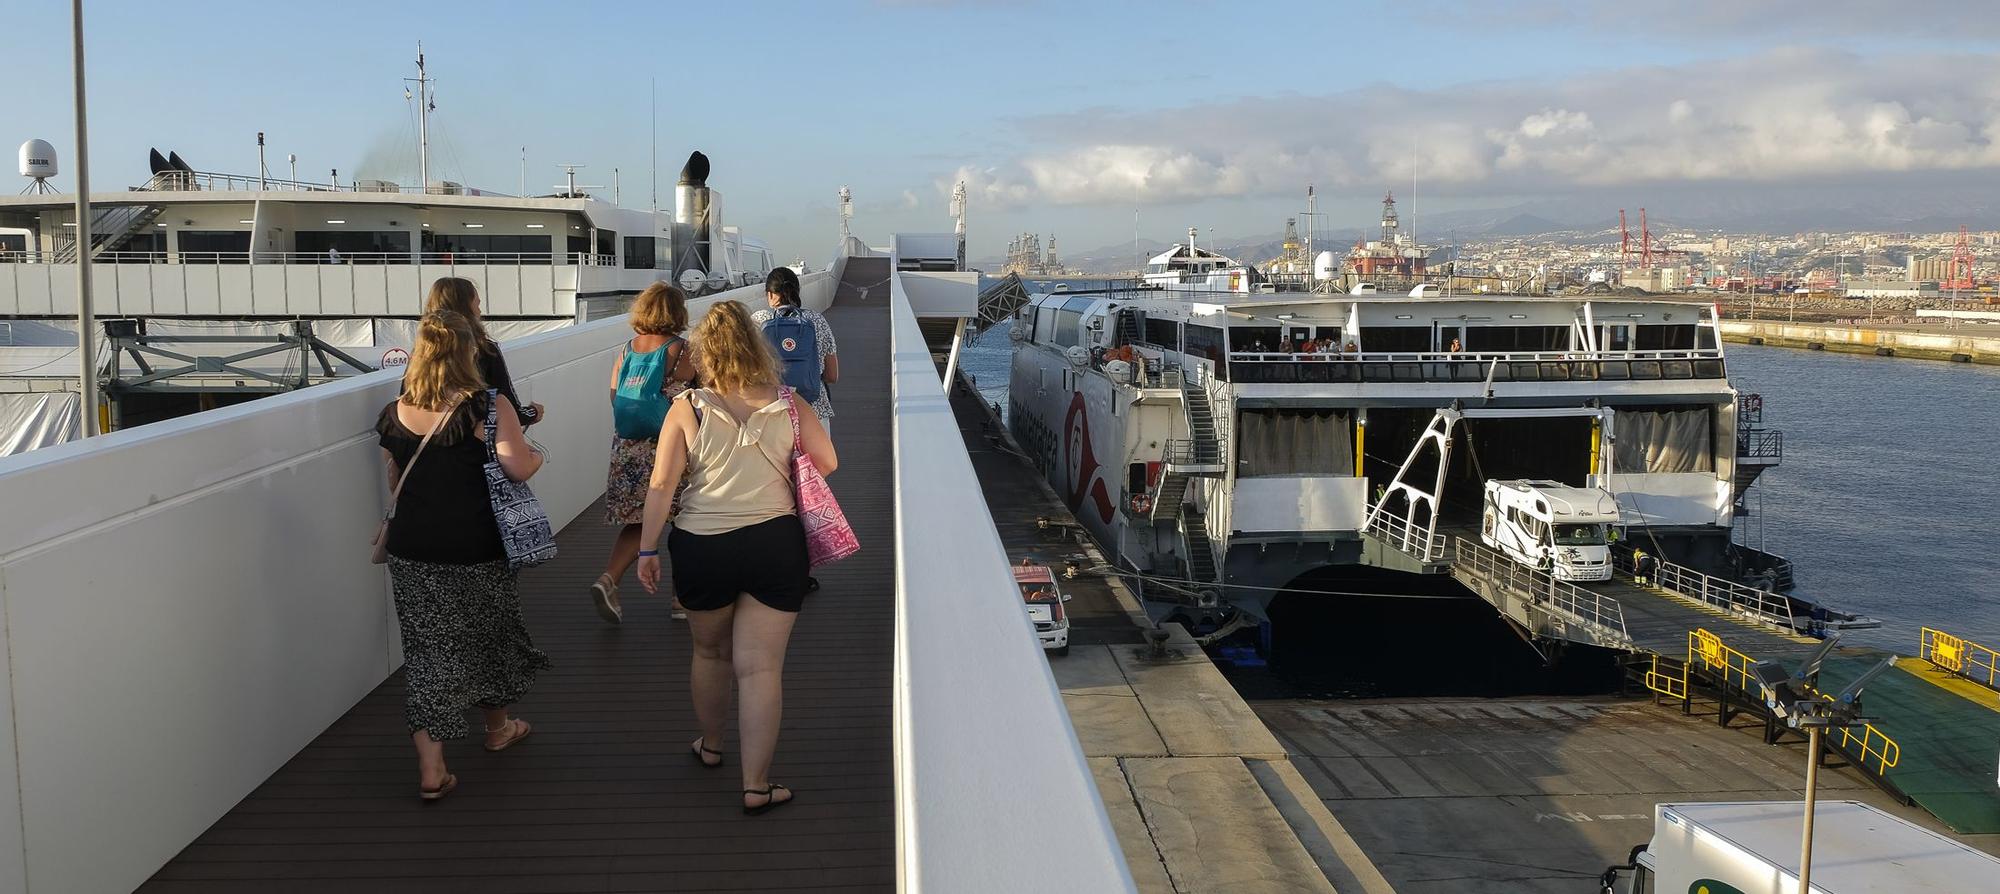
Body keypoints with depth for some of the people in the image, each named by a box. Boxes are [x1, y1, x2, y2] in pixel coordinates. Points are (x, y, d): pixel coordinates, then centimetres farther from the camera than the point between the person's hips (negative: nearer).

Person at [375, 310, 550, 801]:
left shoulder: (394, 415, 1)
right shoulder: (487, 408, -13)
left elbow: (395, 481, 13)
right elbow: (520, 468, -19)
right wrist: (538, 453, 2)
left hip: (410, 551, 3)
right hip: (473, 552, -3)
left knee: (427, 650, 8)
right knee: (487, 635, 19)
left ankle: (430, 766, 2)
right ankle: (499, 726, 41)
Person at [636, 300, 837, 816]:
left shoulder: (686, 410, -7)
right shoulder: (789, 405, -4)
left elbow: (661, 485, -7)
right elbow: (827, 463, 6)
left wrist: (647, 550, 2)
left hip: (702, 547, 0)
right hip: (775, 542, 0)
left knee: (710, 652, 23)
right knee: (762, 666, 3)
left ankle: (711, 746, 44)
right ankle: (757, 786, 6)